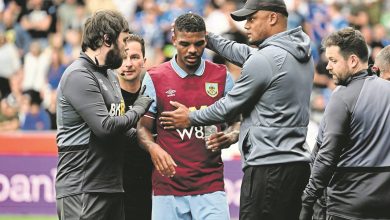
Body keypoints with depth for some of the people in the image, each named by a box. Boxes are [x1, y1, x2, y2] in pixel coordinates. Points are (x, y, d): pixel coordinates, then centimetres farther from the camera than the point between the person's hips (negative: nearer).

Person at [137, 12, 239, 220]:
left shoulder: (221, 76, 8)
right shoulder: (154, 78, 4)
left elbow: (236, 122, 14)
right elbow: (143, 127, 6)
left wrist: (229, 137, -10)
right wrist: (153, 148, -16)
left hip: (210, 186, 0)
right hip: (167, 185, 0)